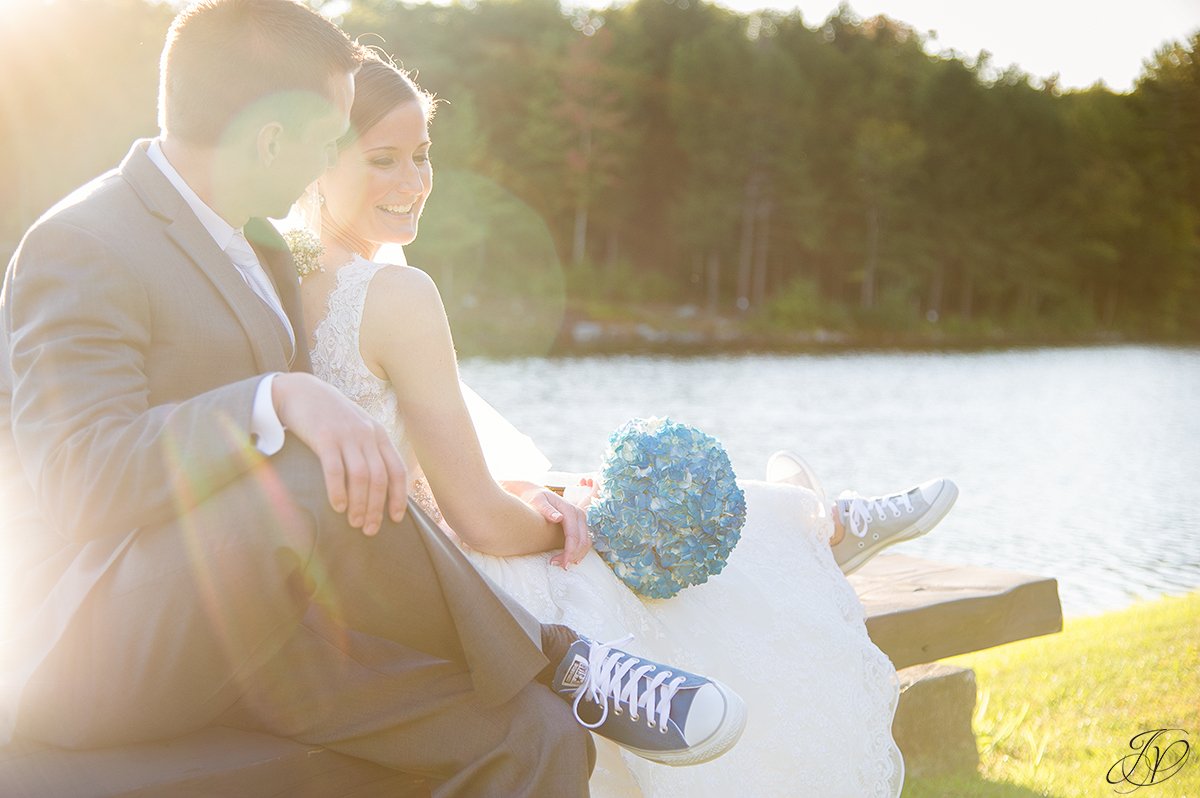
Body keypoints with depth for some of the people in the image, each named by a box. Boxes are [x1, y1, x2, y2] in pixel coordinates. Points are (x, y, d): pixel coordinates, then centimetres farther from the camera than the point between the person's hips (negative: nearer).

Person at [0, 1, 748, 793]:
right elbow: (79, 476, -26)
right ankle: (551, 659, -15)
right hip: (88, 638, -7)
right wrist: (278, 402, -40)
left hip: (243, 630, 7)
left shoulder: (263, 251, 16)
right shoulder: (77, 248, -12)